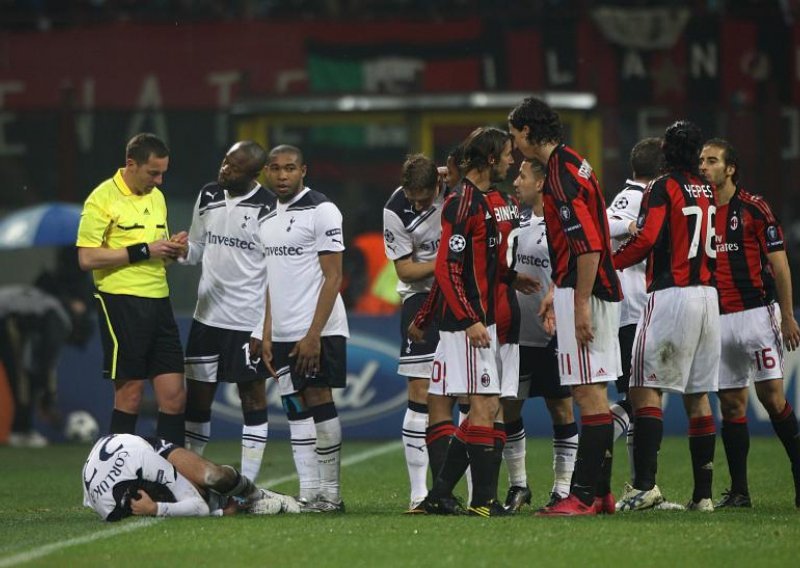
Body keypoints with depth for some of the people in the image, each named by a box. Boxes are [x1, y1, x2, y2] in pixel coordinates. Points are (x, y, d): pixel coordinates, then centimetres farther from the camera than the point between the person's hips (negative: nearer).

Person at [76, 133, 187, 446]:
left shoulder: (156, 197, 16)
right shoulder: (103, 198, -8)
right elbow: (87, 258, -15)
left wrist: (172, 249, 4)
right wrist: (144, 250, -16)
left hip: (159, 302, 7)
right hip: (122, 303, -7)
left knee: (174, 397, 3)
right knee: (129, 396, -3)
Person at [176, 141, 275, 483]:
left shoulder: (268, 209, -12)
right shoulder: (208, 196, 7)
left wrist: (264, 329, -15)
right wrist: (182, 251, -8)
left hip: (248, 321, -6)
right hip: (207, 316, 6)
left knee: (253, 397, 2)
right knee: (196, 397, 7)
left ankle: (247, 484, 5)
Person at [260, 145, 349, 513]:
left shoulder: (321, 212, -8)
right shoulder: (268, 220, 16)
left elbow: (333, 277, -12)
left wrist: (314, 334, -18)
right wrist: (267, 335, 12)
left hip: (318, 331, -7)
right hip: (284, 333, 7)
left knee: (319, 402, -7)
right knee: (296, 411, 5)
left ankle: (330, 494, -2)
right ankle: (309, 494, 6)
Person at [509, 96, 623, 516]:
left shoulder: (562, 174, -16)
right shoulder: (569, 164, 16)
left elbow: (589, 245, -23)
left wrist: (581, 304, -22)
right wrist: (558, 291, 26)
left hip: (584, 293, -11)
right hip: (587, 290, 11)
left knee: (589, 393, -10)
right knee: (591, 394, 11)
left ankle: (585, 495, -11)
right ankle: (599, 491, 14)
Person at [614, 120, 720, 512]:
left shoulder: (664, 188, -8)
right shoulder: (707, 191, 14)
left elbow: (646, 241, -17)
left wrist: (607, 264, -5)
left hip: (671, 295, -7)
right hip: (708, 295, 7)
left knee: (646, 388, -7)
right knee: (698, 396, 9)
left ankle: (645, 484, -17)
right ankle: (703, 493, 7)